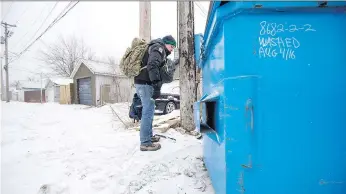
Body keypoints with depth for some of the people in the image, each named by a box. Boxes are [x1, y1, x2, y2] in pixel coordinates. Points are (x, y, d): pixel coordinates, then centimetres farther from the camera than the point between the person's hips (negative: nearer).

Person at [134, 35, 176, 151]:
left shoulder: (156, 49, 26)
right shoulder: (159, 48, -6)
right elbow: (152, 66, -25)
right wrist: (157, 86, -32)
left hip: (142, 82, 10)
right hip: (145, 83, -10)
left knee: (148, 110, 16)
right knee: (148, 111, -8)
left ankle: (149, 136, 27)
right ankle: (145, 143, -2)